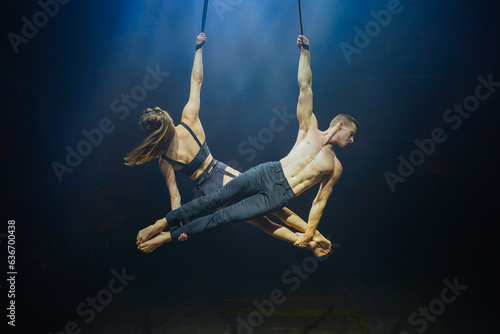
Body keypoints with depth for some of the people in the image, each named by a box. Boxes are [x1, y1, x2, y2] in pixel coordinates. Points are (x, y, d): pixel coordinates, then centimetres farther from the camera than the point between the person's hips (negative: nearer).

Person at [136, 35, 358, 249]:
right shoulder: (310, 128, 9)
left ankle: (169, 235, -3)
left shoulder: (335, 168, 13)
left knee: (227, 215, -10)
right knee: (218, 197, -12)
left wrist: (309, 232, 5)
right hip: (269, 173, 0)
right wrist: (305, 51, -1)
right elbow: (304, 85, 4)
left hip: (280, 195, 0)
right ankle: (163, 221, 0)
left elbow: (320, 201, 13)